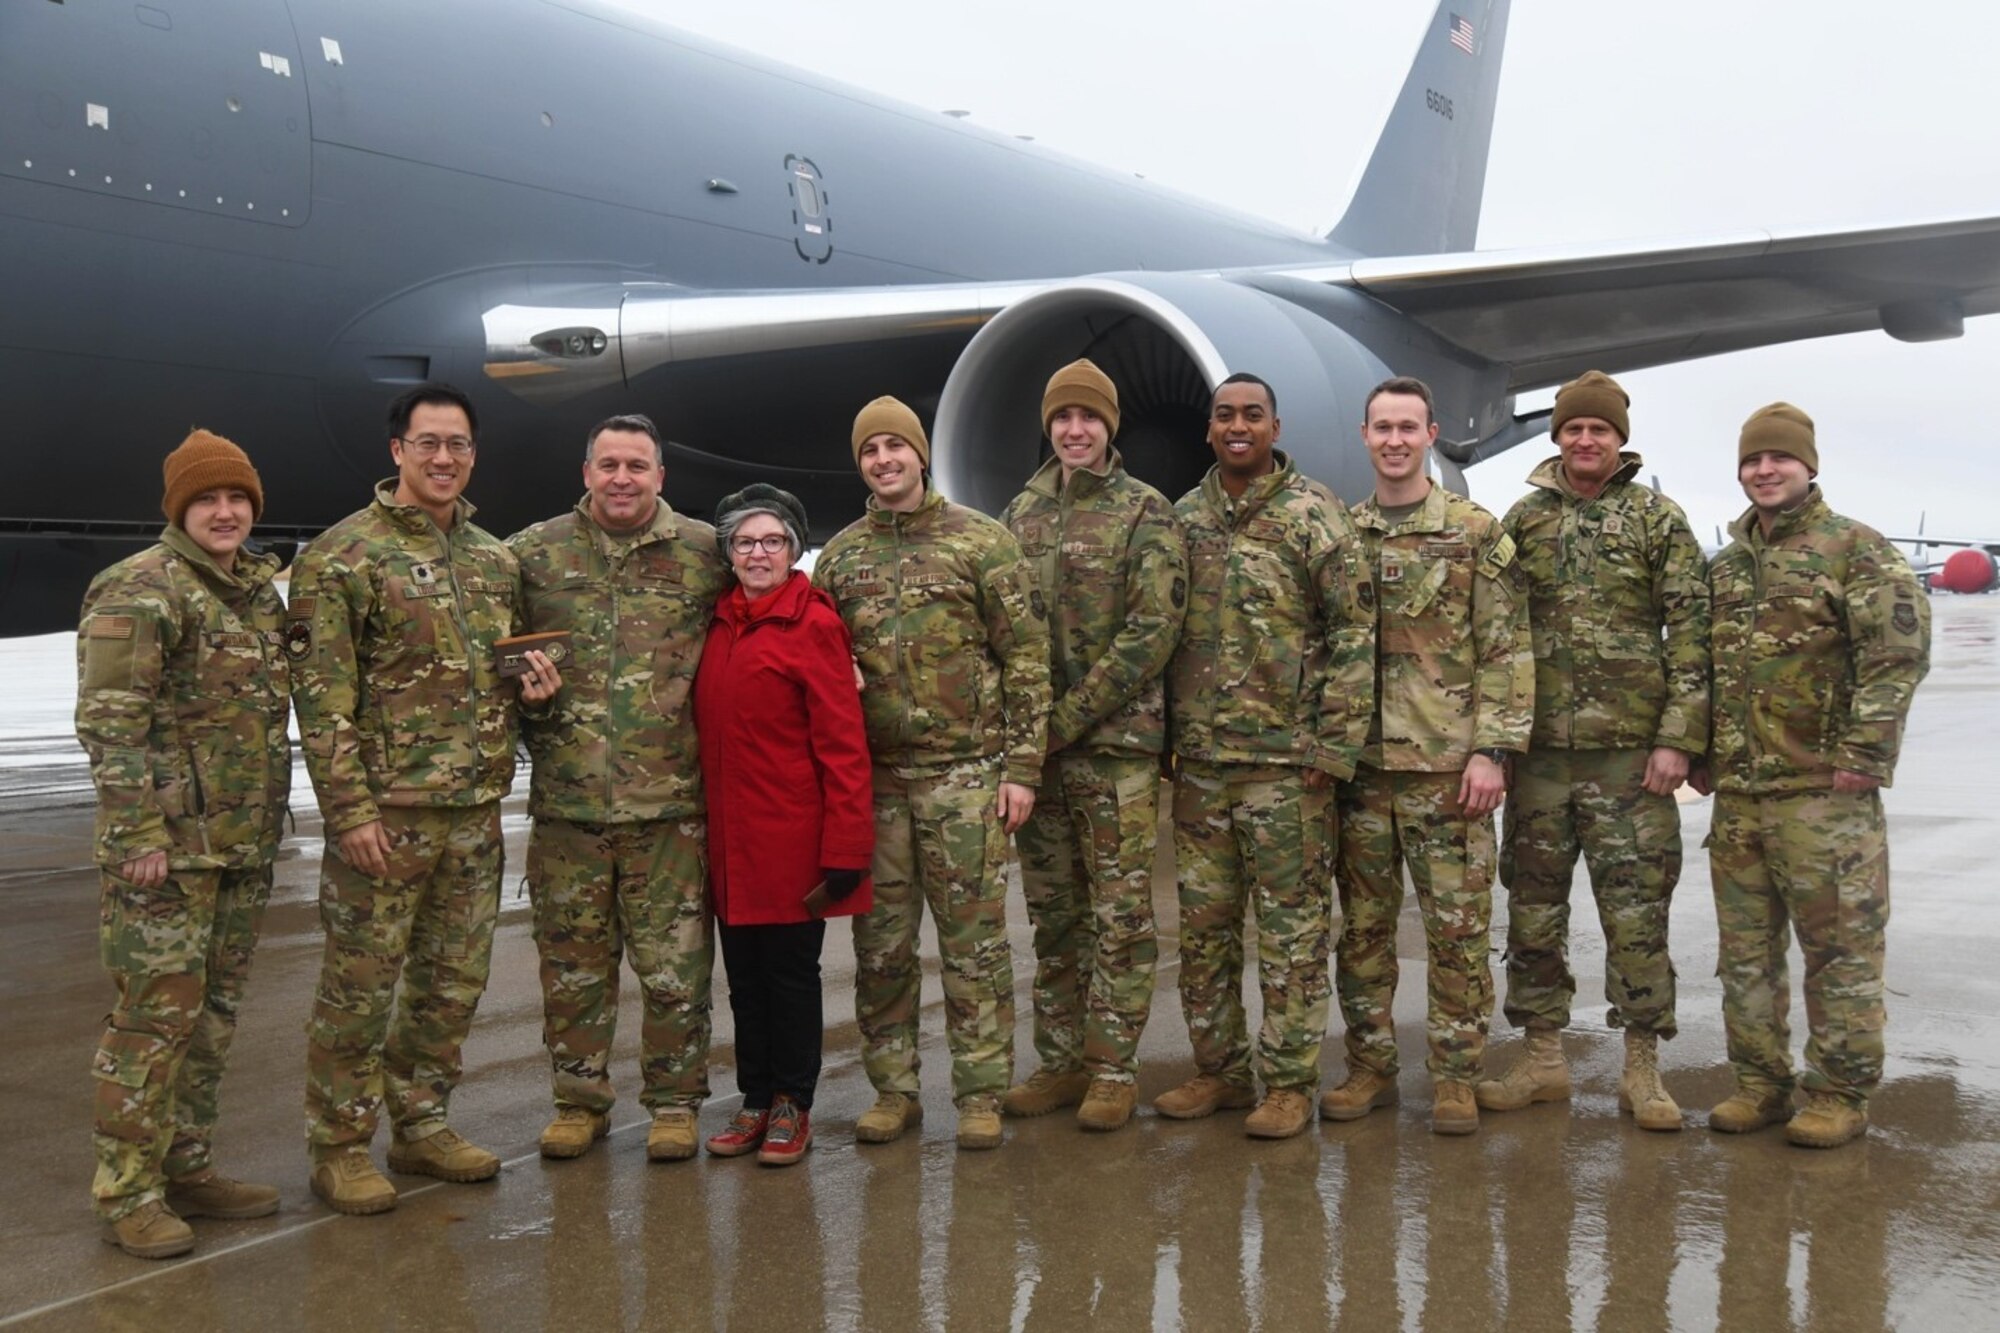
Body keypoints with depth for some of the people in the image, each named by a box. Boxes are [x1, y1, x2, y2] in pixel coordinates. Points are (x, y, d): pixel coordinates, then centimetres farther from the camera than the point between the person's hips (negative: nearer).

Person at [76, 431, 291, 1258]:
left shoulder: (259, 590, 14)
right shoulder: (140, 591, -11)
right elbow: (108, 722, -16)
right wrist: (138, 833, -20)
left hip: (244, 846, 8)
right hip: (168, 845, -8)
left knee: (214, 1013, 13)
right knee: (157, 1013, -6)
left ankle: (187, 1168, 23)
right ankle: (128, 1194, 4)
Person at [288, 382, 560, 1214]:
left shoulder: (496, 559, 13)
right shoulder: (343, 554, -7)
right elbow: (320, 691, -11)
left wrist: (531, 683, 1)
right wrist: (349, 806, -17)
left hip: (476, 810, 6)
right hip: (386, 809, -6)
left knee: (454, 980, 14)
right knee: (360, 985, 1)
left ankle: (420, 1123, 29)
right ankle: (340, 1146, 14)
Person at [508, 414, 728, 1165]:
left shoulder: (705, 554, 3)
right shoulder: (532, 555, 5)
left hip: (672, 801, -1)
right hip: (566, 801, 2)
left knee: (674, 965, 4)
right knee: (572, 963, 10)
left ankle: (673, 1101, 19)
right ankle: (579, 1101, 25)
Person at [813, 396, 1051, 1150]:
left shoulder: (979, 541, 0)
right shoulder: (839, 556, 11)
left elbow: (1026, 656, -2)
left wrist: (1021, 766, -7)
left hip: (965, 771, -4)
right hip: (872, 776, 4)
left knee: (974, 940, 1)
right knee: (880, 943, 8)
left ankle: (981, 1095, 9)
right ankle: (893, 1091, 19)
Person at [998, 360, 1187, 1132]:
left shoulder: (1145, 512, -4)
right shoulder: (1020, 513, 12)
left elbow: (1153, 630, -12)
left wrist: (1071, 716, -15)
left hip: (1117, 744, -5)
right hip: (1035, 745, 5)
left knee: (1120, 915, 0)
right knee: (1052, 915, 11)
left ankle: (1114, 1069, 9)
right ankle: (1060, 1061, 21)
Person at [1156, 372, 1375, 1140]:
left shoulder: (1311, 513, -5)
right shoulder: (1183, 519, 10)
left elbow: (1355, 630, -8)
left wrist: (1334, 745, -12)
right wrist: (1165, 734, 10)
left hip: (1286, 758, -5)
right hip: (1199, 761, 5)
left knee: (1291, 926, 2)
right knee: (1202, 924, 11)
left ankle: (1291, 1083, 12)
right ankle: (1219, 1070, 24)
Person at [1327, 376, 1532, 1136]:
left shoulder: (1476, 533, 0)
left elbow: (1506, 651, -4)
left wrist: (1493, 750, -11)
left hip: (1448, 765, -3)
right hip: (1358, 764, 4)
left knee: (1456, 929, 2)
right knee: (1362, 926, 9)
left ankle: (1455, 1076, 12)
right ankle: (1369, 1067, 20)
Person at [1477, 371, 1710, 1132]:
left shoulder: (1659, 520, 2)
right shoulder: (1522, 521, 9)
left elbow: (1691, 631, -2)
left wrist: (1678, 737, -10)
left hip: (1631, 751, -3)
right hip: (1539, 749, 3)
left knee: (1638, 911, 0)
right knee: (1534, 907, 8)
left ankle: (1642, 1068, 11)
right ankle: (1542, 1057, 19)